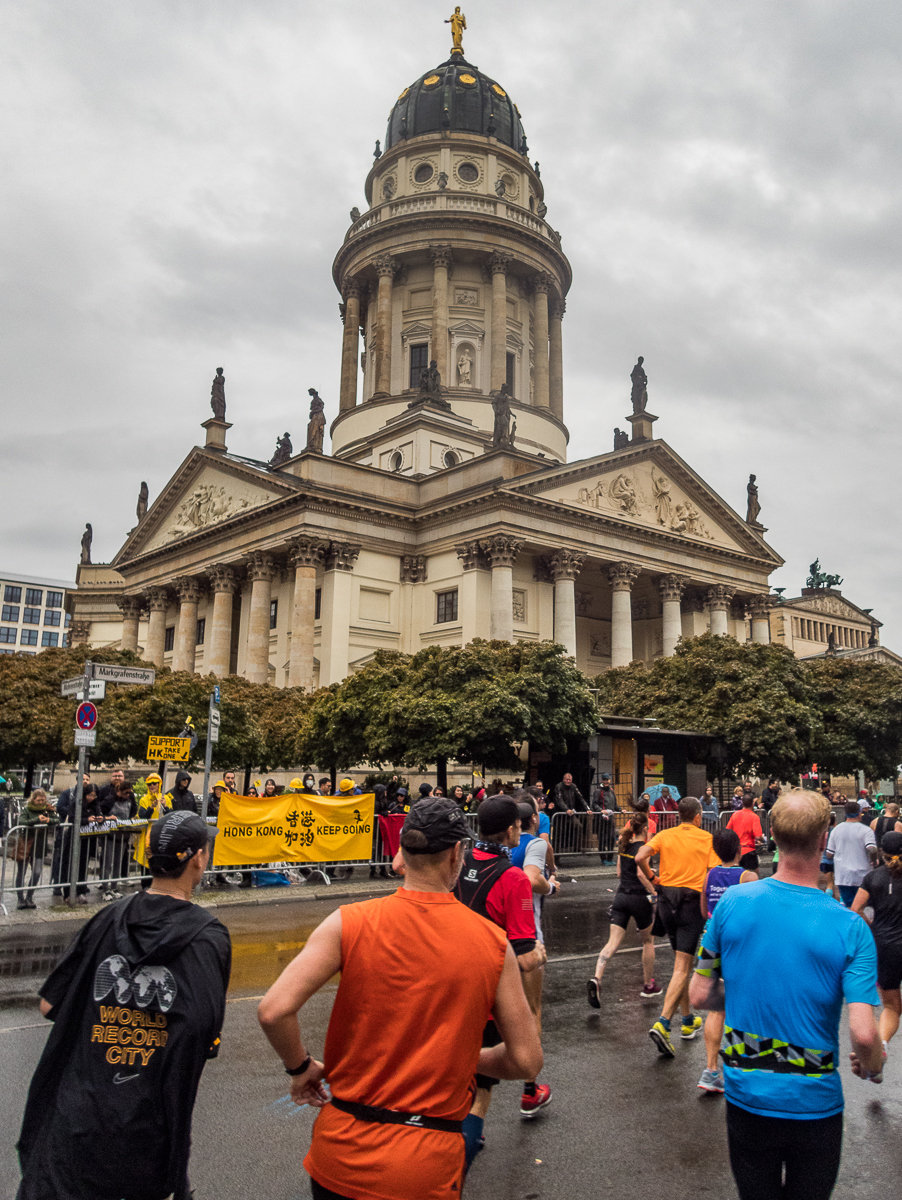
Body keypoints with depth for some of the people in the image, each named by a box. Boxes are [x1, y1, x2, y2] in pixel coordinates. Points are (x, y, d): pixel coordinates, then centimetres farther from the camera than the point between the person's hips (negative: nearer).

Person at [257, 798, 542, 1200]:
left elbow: (273, 1011, -19)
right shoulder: (493, 943, -9)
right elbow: (526, 1061, -6)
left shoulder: (350, 922, -12)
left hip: (344, 1148, 1)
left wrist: (302, 1066, 0)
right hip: (431, 1160, -1)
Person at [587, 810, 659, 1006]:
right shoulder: (644, 847, -10)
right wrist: (653, 891, -12)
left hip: (621, 896, 5)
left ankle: (596, 978, -23)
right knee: (648, 941, 17)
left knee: (613, 942, -2)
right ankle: (648, 986, 28)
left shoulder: (623, 845, 10)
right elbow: (641, 874, -22)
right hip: (639, 897, -5)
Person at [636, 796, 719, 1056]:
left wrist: (653, 878, 5)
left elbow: (640, 858, -10)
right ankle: (662, 1024, -18)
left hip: (666, 897, 4)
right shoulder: (707, 839, 0)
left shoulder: (665, 835, 5)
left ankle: (688, 1020, 30)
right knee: (682, 967, -5)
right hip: (692, 900, -4)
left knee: (681, 962, 20)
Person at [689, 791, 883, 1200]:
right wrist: (871, 1068, 0)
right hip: (814, 1102, -1)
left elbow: (700, 995, -6)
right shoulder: (850, 928, -19)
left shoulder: (732, 902, -13)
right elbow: (863, 1034, -22)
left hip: (746, 1096, 2)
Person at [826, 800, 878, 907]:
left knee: (849, 907, 8)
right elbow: (872, 850, -22)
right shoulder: (866, 830, -8)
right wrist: (874, 861, -2)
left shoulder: (836, 830, 5)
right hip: (862, 877, -3)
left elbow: (829, 855, 8)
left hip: (842, 877, 3)